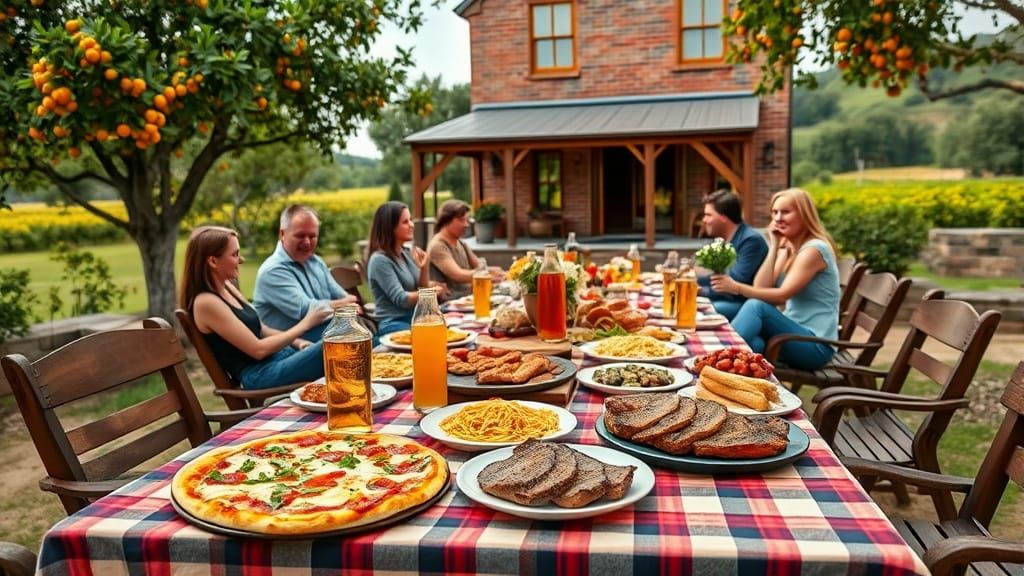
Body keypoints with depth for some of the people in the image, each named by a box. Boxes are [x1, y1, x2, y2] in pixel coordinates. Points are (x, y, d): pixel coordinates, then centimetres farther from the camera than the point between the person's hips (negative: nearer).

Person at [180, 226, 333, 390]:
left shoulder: (227, 287, 11)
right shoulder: (206, 302, -15)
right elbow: (258, 349, -17)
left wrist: (297, 341, 3)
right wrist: (304, 324, -11)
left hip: (279, 356, 9)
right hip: (259, 375, -9)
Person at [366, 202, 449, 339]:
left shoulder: (408, 252, 9)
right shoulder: (380, 260, -13)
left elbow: (423, 290, 11)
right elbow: (401, 299, -17)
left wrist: (424, 267, -6)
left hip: (416, 320, 7)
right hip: (394, 325, -7)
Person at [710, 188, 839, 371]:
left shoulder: (814, 249, -13)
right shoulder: (788, 249, 12)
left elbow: (783, 295, -21)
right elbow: (761, 288, -1)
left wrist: (737, 288, -31)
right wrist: (774, 247, -2)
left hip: (816, 346, -7)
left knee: (756, 306, -28)